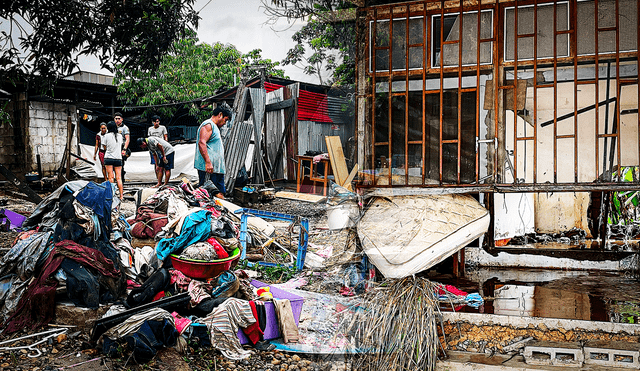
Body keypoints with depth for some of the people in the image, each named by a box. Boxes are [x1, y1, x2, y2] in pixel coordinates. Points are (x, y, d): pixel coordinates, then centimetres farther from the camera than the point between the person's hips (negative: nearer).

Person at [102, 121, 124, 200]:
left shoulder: (106, 136, -3)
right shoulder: (120, 136, 6)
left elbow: (105, 147, 4)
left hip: (108, 158, -2)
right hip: (118, 158, 2)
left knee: (110, 177, 0)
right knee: (118, 178, 3)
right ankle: (121, 195, 1)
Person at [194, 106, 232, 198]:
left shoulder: (215, 127, 28)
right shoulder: (208, 125, -5)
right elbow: (201, 143, -21)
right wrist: (208, 162, -29)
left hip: (217, 168, 11)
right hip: (208, 167, -11)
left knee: (220, 195, 5)